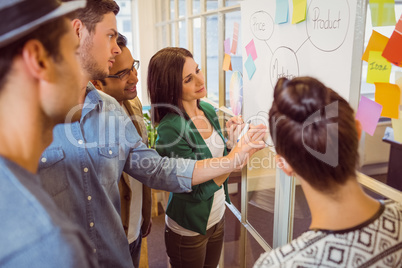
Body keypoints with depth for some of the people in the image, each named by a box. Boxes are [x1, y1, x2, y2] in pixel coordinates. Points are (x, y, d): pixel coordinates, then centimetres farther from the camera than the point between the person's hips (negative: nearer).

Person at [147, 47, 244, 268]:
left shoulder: (208, 110, -4)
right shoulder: (170, 129, -26)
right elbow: (199, 190, -27)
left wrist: (230, 140, -12)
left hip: (217, 216, 6)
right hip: (189, 229, -6)